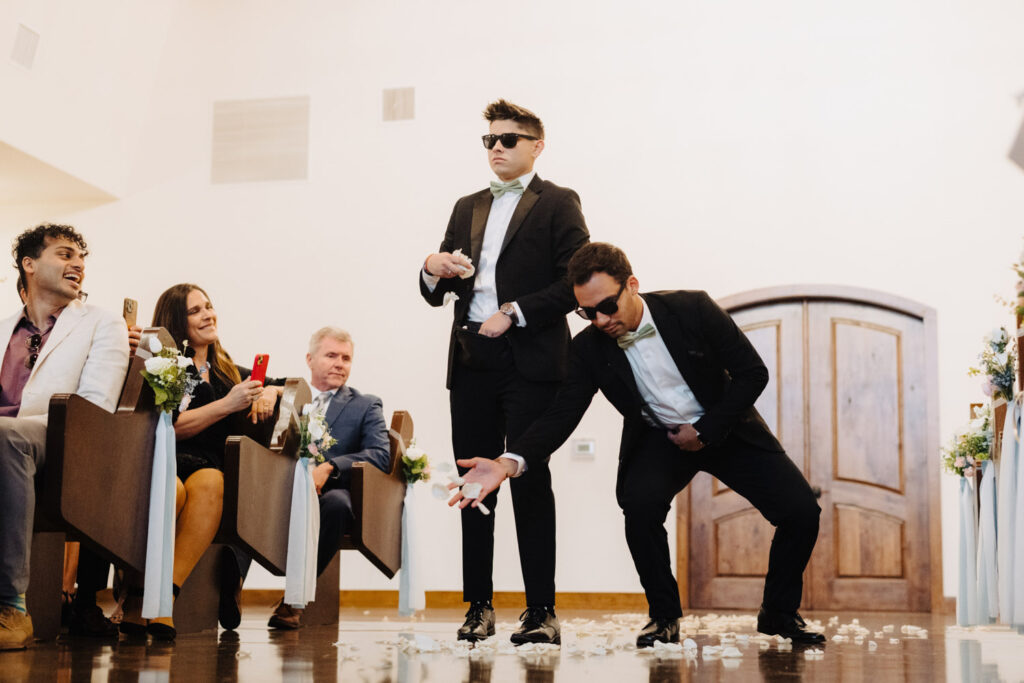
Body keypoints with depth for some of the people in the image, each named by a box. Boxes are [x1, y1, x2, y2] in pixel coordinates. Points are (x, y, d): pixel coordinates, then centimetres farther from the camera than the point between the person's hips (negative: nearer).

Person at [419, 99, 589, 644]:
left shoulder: (557, 203, 5)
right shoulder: (468, 208, 22)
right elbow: (436, 294, 20)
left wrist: (514, 312, -12)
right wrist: (434, 270, -3)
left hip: (529, 361, -5)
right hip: (472, 362, 5)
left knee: (529, 481, -7)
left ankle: (541, 611, -2)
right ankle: (478, 606, 12)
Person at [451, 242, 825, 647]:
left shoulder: (692, 309, -20)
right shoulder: (589, 348, -14)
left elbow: (752, 372, -13)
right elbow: (563, 415, -19)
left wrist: (705, 431, -16)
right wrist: (509, 462, -35)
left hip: (723, 427, 0)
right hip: (658, 439, 0)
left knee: (801, 511, -15)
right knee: (640, 502, -32)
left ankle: (779, 612, 12)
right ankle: (664, 616, -8)